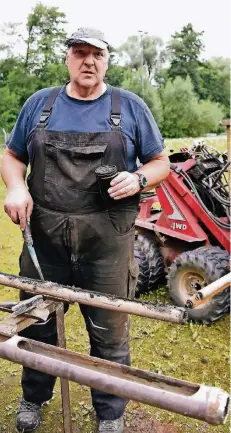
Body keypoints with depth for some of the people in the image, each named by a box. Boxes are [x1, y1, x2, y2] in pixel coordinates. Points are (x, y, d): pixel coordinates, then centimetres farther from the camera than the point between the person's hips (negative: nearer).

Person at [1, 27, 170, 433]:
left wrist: (137, 180, -13)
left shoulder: (130, 107, 5)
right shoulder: (39, 103, 9)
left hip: (107, 242, -1)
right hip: (44, 237, 2)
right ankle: (33, 398, 45)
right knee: (37, 325, 17)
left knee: (109, 334, 9)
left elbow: (160, 162, 9)